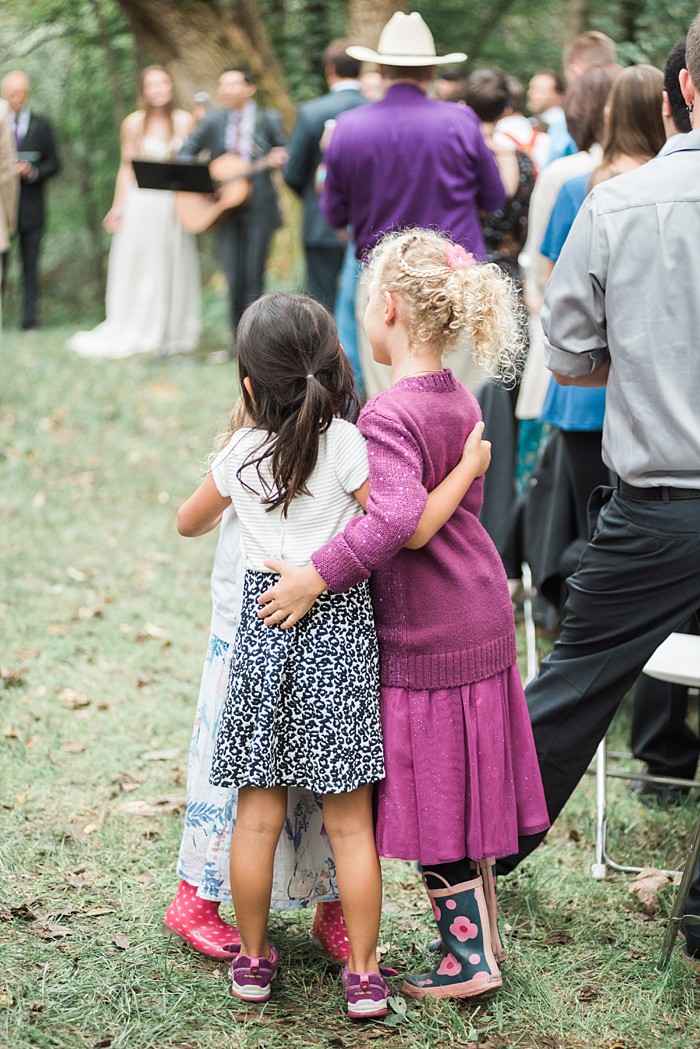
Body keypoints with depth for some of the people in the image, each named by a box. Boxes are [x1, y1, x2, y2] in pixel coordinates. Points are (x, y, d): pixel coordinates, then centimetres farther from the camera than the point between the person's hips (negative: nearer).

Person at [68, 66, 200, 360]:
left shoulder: (184, 121, 0)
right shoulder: (134, 123, -3)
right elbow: (127, 167, 1)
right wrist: (118, 207, -3)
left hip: (176, 203, 1)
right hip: (142, 203, -1)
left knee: (174, 267, 6)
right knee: (139, 267, 4)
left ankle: (172, 333, 14)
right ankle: (134, 332, 12)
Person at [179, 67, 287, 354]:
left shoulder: (269, 120, 2)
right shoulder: (213, 121, 8)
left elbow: (283, 151, 5)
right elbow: (187, 152, 10)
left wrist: (280, 159, -18)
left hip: (258, 208, -2)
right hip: (226, 207, 2)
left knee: (254, 274, -2)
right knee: (233, 276, 1)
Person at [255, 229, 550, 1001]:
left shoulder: (389, 416, -21)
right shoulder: (459, 401, 7)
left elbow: (397, 515, -36)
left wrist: (318, 575, -31)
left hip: (424, 643, -8)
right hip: (480, 625, 8)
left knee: (430, 801, 3)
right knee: (462, 794, 18)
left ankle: (468, 959, 10)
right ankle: (482, 932, 29)